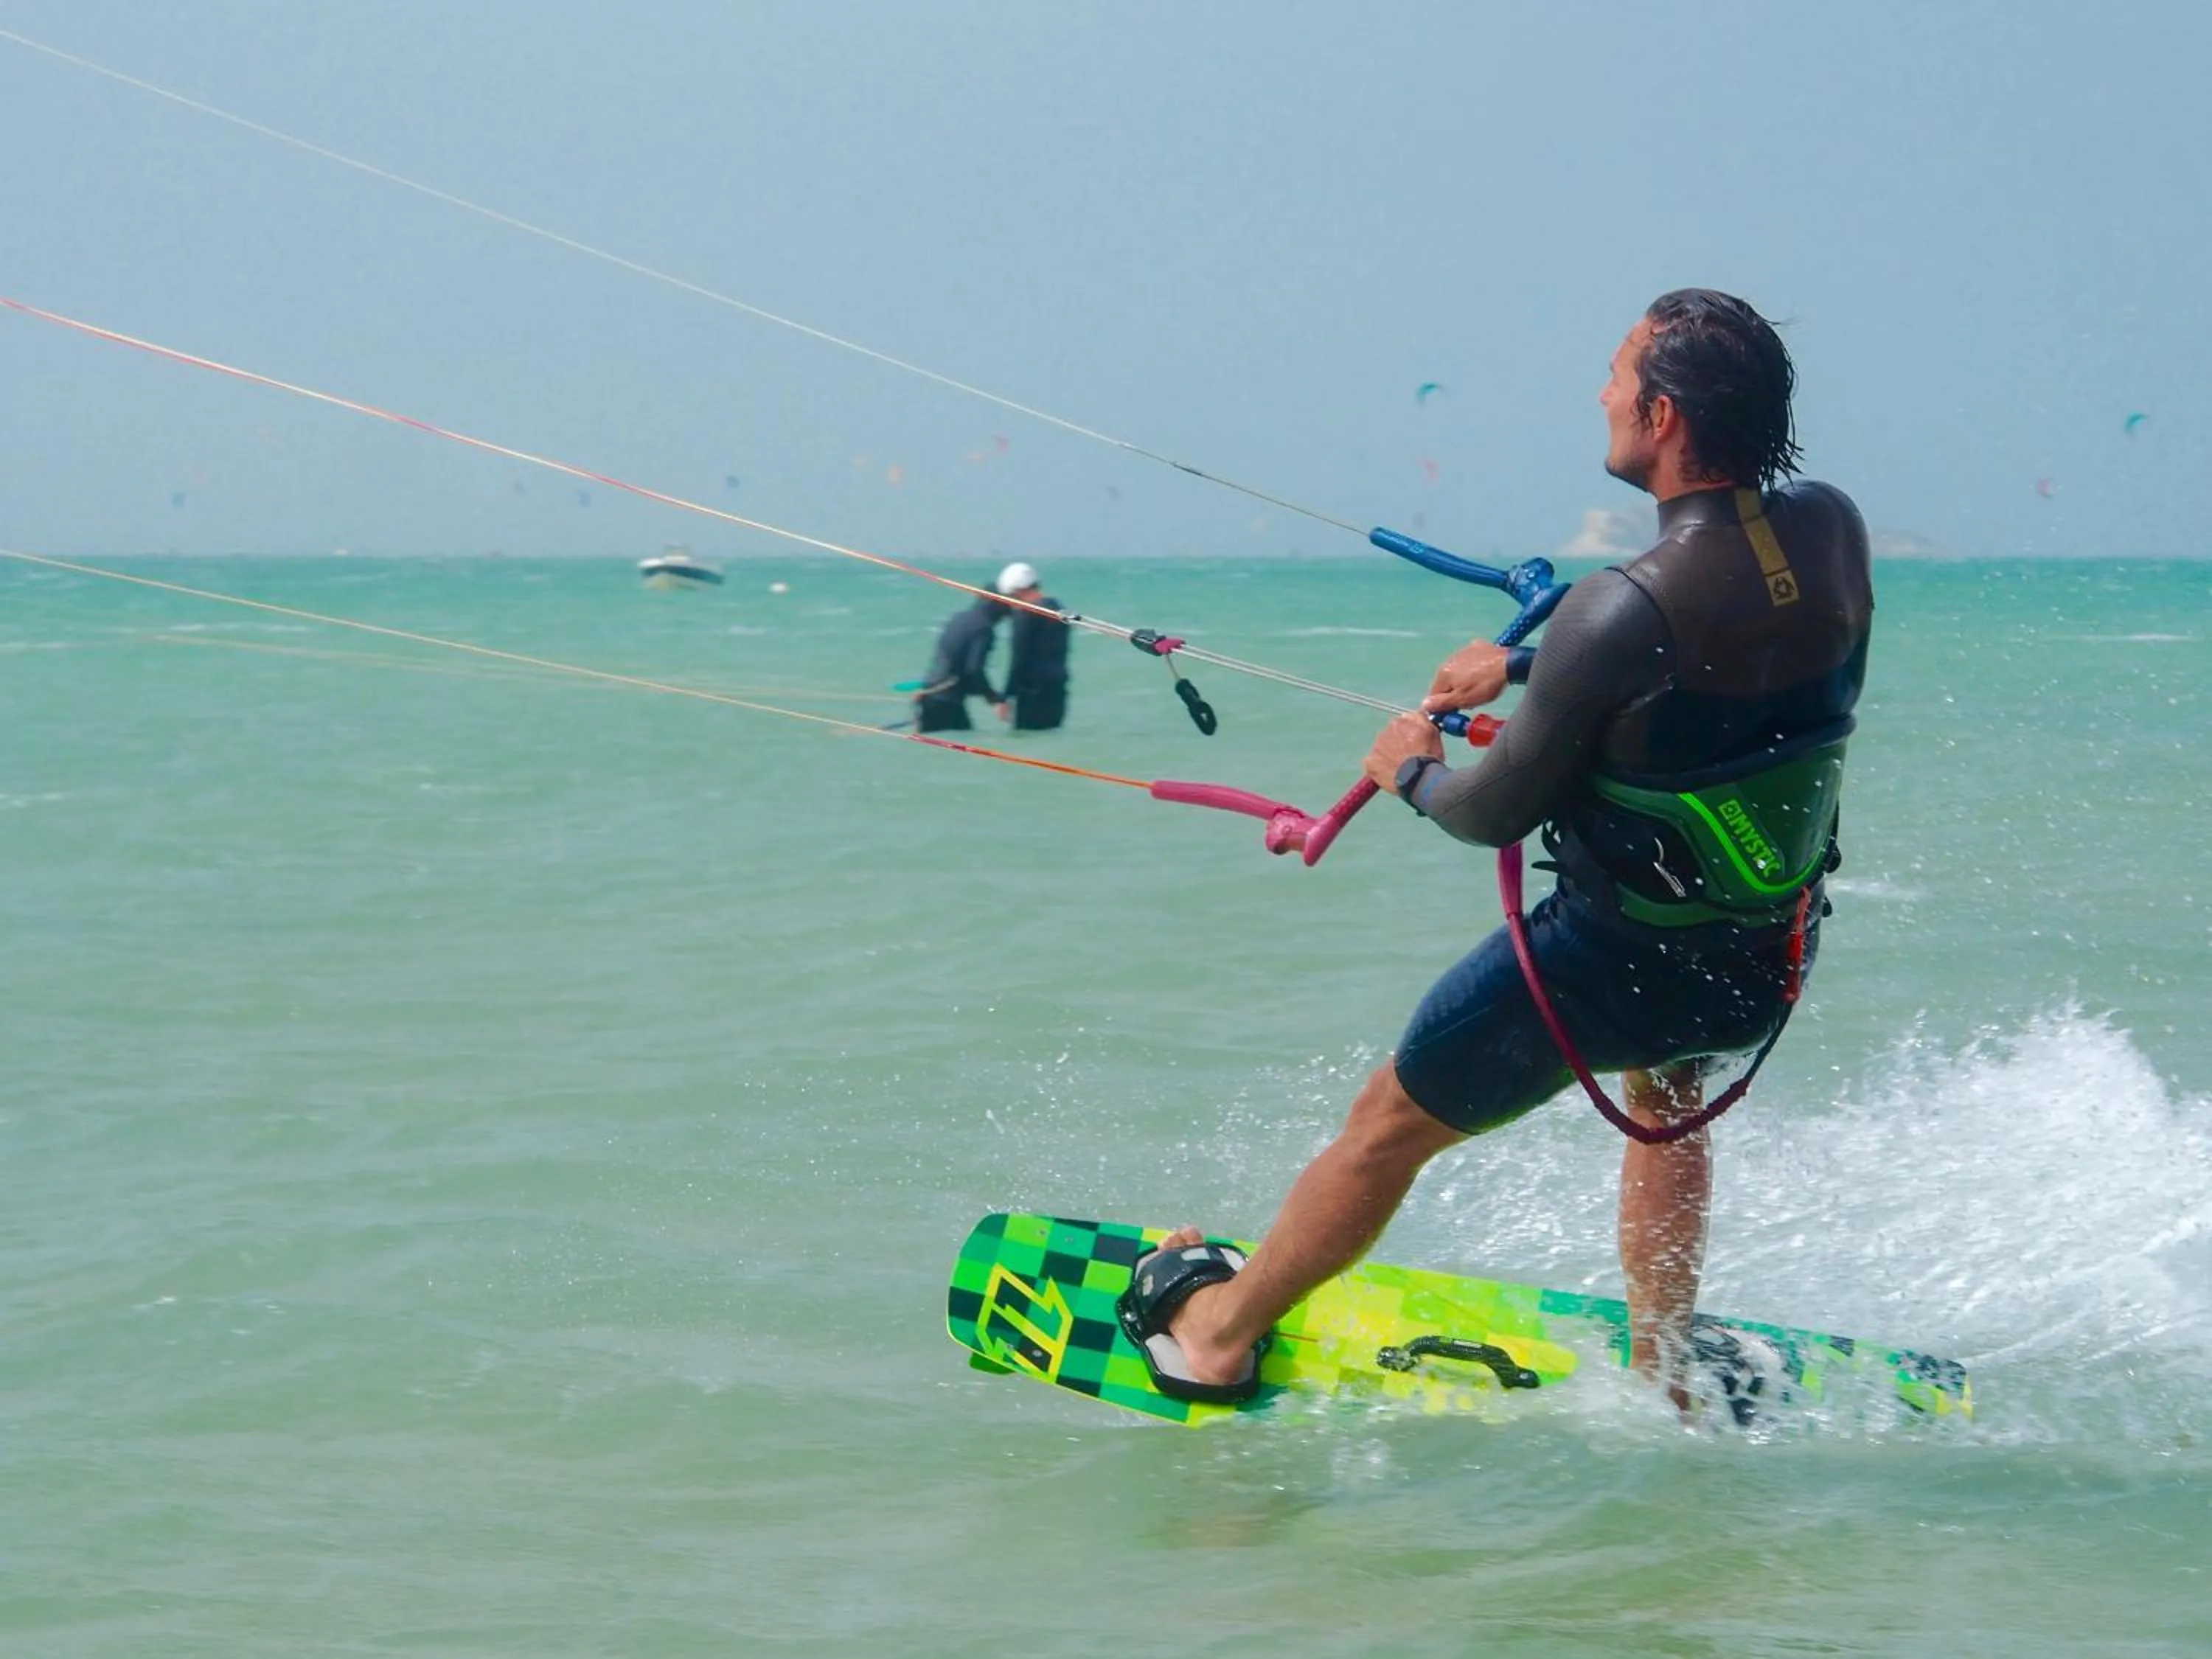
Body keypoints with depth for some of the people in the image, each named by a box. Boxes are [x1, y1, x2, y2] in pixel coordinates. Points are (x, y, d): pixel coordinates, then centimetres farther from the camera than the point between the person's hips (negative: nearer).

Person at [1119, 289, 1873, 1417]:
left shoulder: (1619, 614, -28)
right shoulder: (1833, 533, -11)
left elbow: (1497, 813, -15)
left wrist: (1413, 773, 7)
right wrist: (1526, 665, 18)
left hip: (1615, 962, -5)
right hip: (1774, 962, 5)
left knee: (1389, 1125, 19)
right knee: (1665, 1090, 39)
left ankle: (1218, 1332, 39)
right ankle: (1663, 1378, 43)